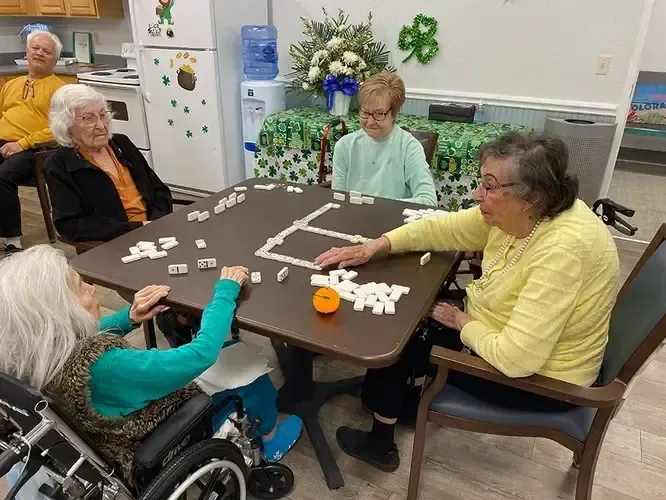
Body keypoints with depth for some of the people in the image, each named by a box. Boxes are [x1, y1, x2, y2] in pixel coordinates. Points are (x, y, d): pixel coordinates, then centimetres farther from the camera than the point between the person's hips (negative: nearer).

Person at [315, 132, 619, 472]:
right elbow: (442, 228, -2)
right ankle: (411, 401, 35)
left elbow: (516, 358, -37)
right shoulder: (520, 212, -11)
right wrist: (374, 247, -9)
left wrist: (464, 324, -19)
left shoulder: (562, 251, -36)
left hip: (537, 378, -8)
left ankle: (381, 443, 21)